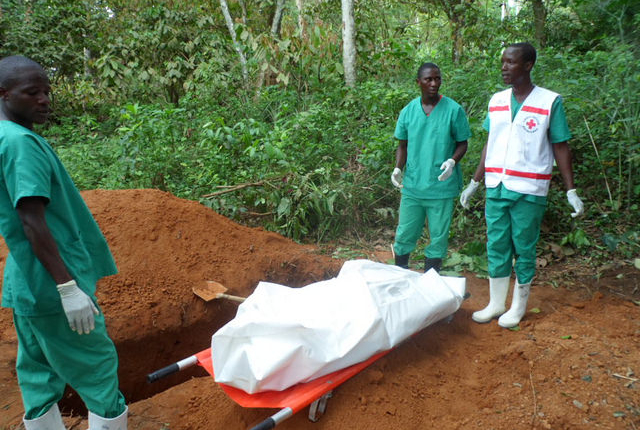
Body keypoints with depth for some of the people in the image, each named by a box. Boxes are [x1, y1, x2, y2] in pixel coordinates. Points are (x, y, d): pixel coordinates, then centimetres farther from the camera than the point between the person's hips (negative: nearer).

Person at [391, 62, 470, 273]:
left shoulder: (454, 110, -4)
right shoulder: (408, 111, 4)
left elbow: (462, 143, 2)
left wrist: (452, 161, -18)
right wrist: (398, 168, -6)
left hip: (442, 187, -2)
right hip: (412, 185, 2)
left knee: (438, 237, 8)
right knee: (404, 235, 9)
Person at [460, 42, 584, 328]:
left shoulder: (550, 102, -5)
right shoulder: (496, 101, 8)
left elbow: (561, 148, -3)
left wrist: (571, 191, -7)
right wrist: (474, 182, 13)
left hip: (529, 191, -4)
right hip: (496, 188, 4)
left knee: (524, 250, 6)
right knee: (496, 247, 10)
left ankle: (518, 307, 22)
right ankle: (496, 304, 24)